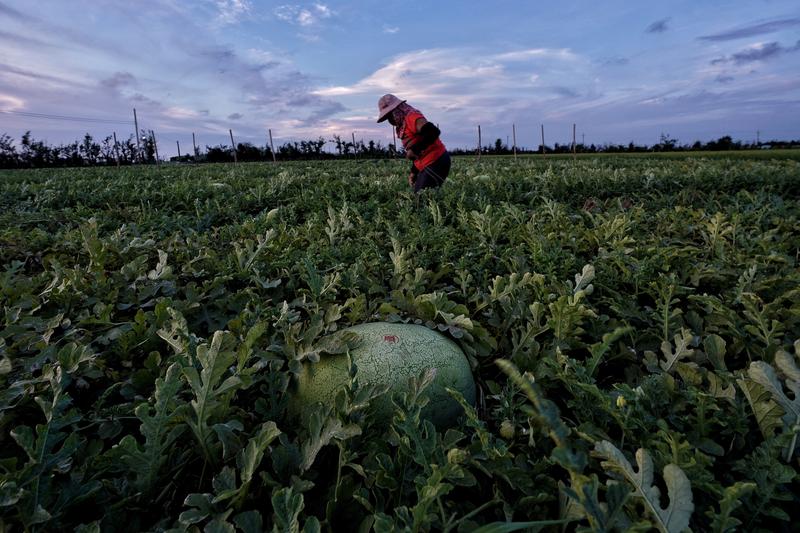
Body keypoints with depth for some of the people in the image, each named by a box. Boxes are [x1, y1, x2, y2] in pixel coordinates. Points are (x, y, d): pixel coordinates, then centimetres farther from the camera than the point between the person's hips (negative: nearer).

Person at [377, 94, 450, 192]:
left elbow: (433, 132, -28)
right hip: (427, 165, 10)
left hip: (436, 162, -10)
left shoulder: (411, 117, -12)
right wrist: (413, 172, 17)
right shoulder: (402, 126, 17)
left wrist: (414, 149, -26)